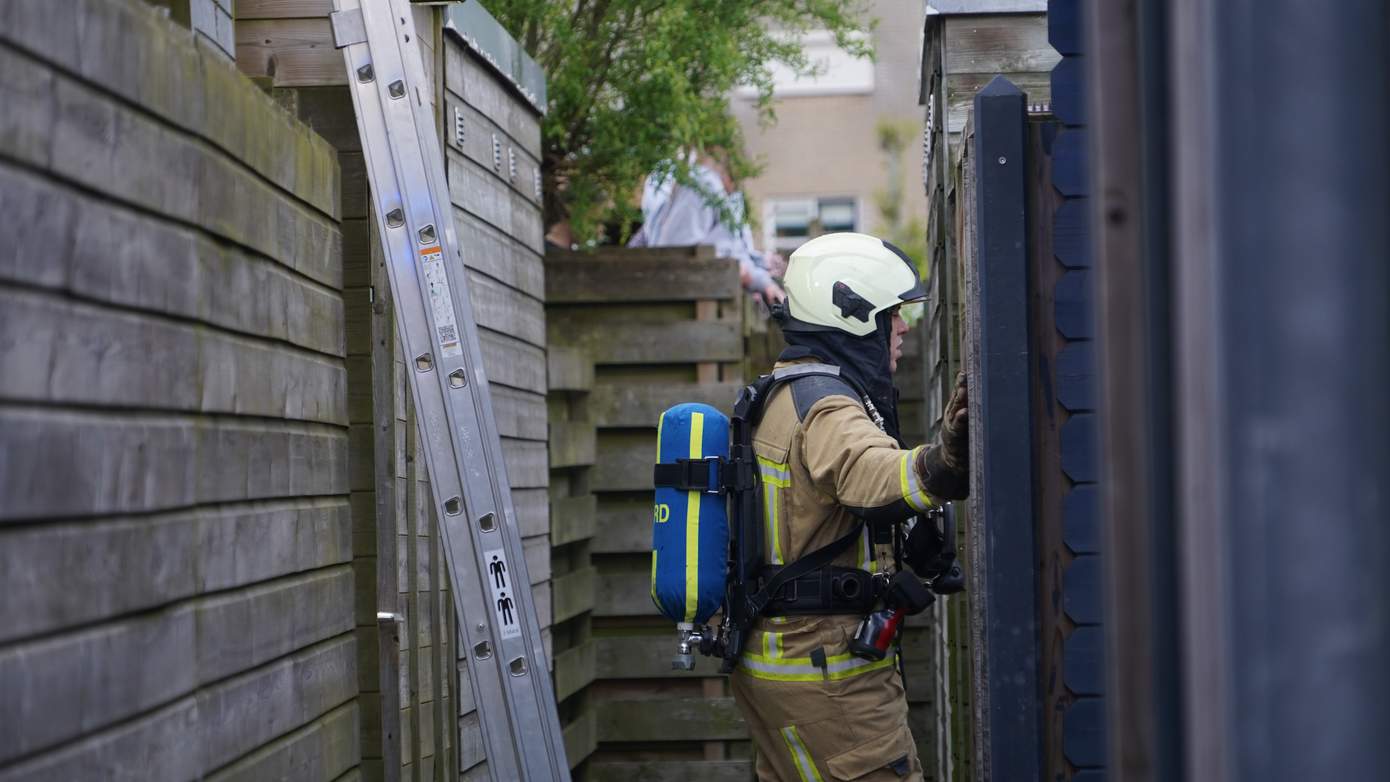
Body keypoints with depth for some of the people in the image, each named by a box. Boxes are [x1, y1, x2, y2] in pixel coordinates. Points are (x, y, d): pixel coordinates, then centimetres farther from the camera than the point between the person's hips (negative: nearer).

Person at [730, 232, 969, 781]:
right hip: (825, 670, -10)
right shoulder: (828, 410, -19)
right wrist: (938, 468, -62)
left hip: (773, 654, 10)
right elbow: (868, 471, -43)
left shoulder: (778, 397, 14)